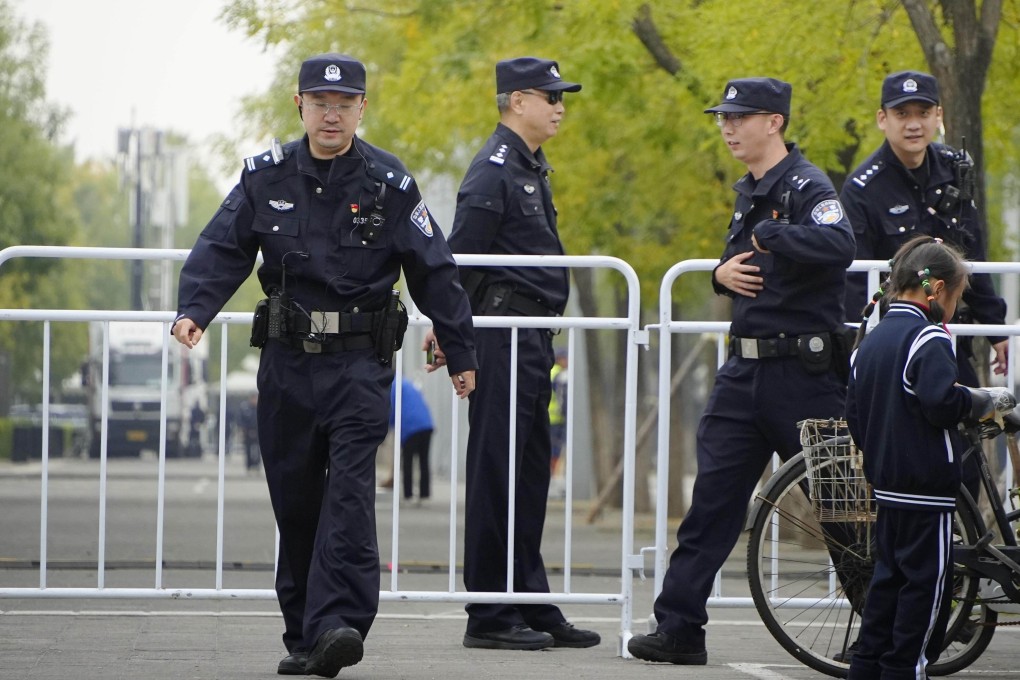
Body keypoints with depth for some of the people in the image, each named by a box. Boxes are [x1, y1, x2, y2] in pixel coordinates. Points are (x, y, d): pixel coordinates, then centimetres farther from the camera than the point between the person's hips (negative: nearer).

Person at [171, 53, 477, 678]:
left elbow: (434, 270, 4)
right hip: (287, 361, 3)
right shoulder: (267, 176, 5)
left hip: (361, 364, -3)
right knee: (295, 502, 6)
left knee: (349, 493, -16)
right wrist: (194, 309, -17)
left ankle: (340, 625, -24)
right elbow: (223, 249, 1)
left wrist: (461, 352, 7)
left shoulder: (389, 182, -1)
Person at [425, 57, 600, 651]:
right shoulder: (495, 169, -12)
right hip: (505, 338, -10)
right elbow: (462, 255, -16)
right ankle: (490, 617, -5)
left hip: (531, 339, 10)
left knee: (529, 475, 12)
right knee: (498, 474, -7)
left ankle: (532, 608, 17)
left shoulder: (531, 168, 19)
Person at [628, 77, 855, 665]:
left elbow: (839, 247, -31)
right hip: (746, 369, 8)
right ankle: (680, 627, 3)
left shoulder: (807, 186, -11)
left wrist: (770, 234, -24)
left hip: (804, 373, -8)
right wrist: (723, 272, 8)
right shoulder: (750, 191, 16)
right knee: (712, 498, 2)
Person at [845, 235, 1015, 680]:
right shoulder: (928, 338, -14)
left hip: (886, 485, 9)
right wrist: (985, 401, -10)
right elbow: (941, 402, -25)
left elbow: (854, 416, 14)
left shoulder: (870, 341, 12)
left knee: (891, 576, 15)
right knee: (928, 581, -1)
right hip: (927, 486, -9)